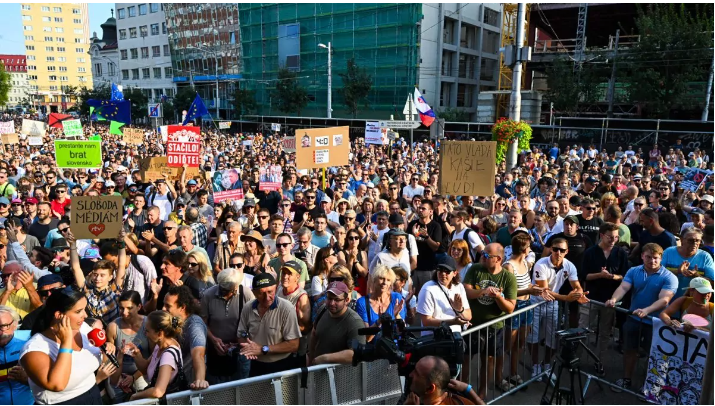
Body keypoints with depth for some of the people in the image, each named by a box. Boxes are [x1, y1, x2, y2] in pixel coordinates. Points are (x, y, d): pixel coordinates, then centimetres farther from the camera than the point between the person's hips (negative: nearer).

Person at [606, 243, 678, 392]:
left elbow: (664, 300, -26)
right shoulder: (633, 271, -3)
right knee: (629, 350, 14)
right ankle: (626, 379, 32)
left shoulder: (669, 277, -14)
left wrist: (646, 310, -43)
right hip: (633, 319, 3)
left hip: (655, 323, -3)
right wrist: (614, 299, -39)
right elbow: (623, 287, -17)